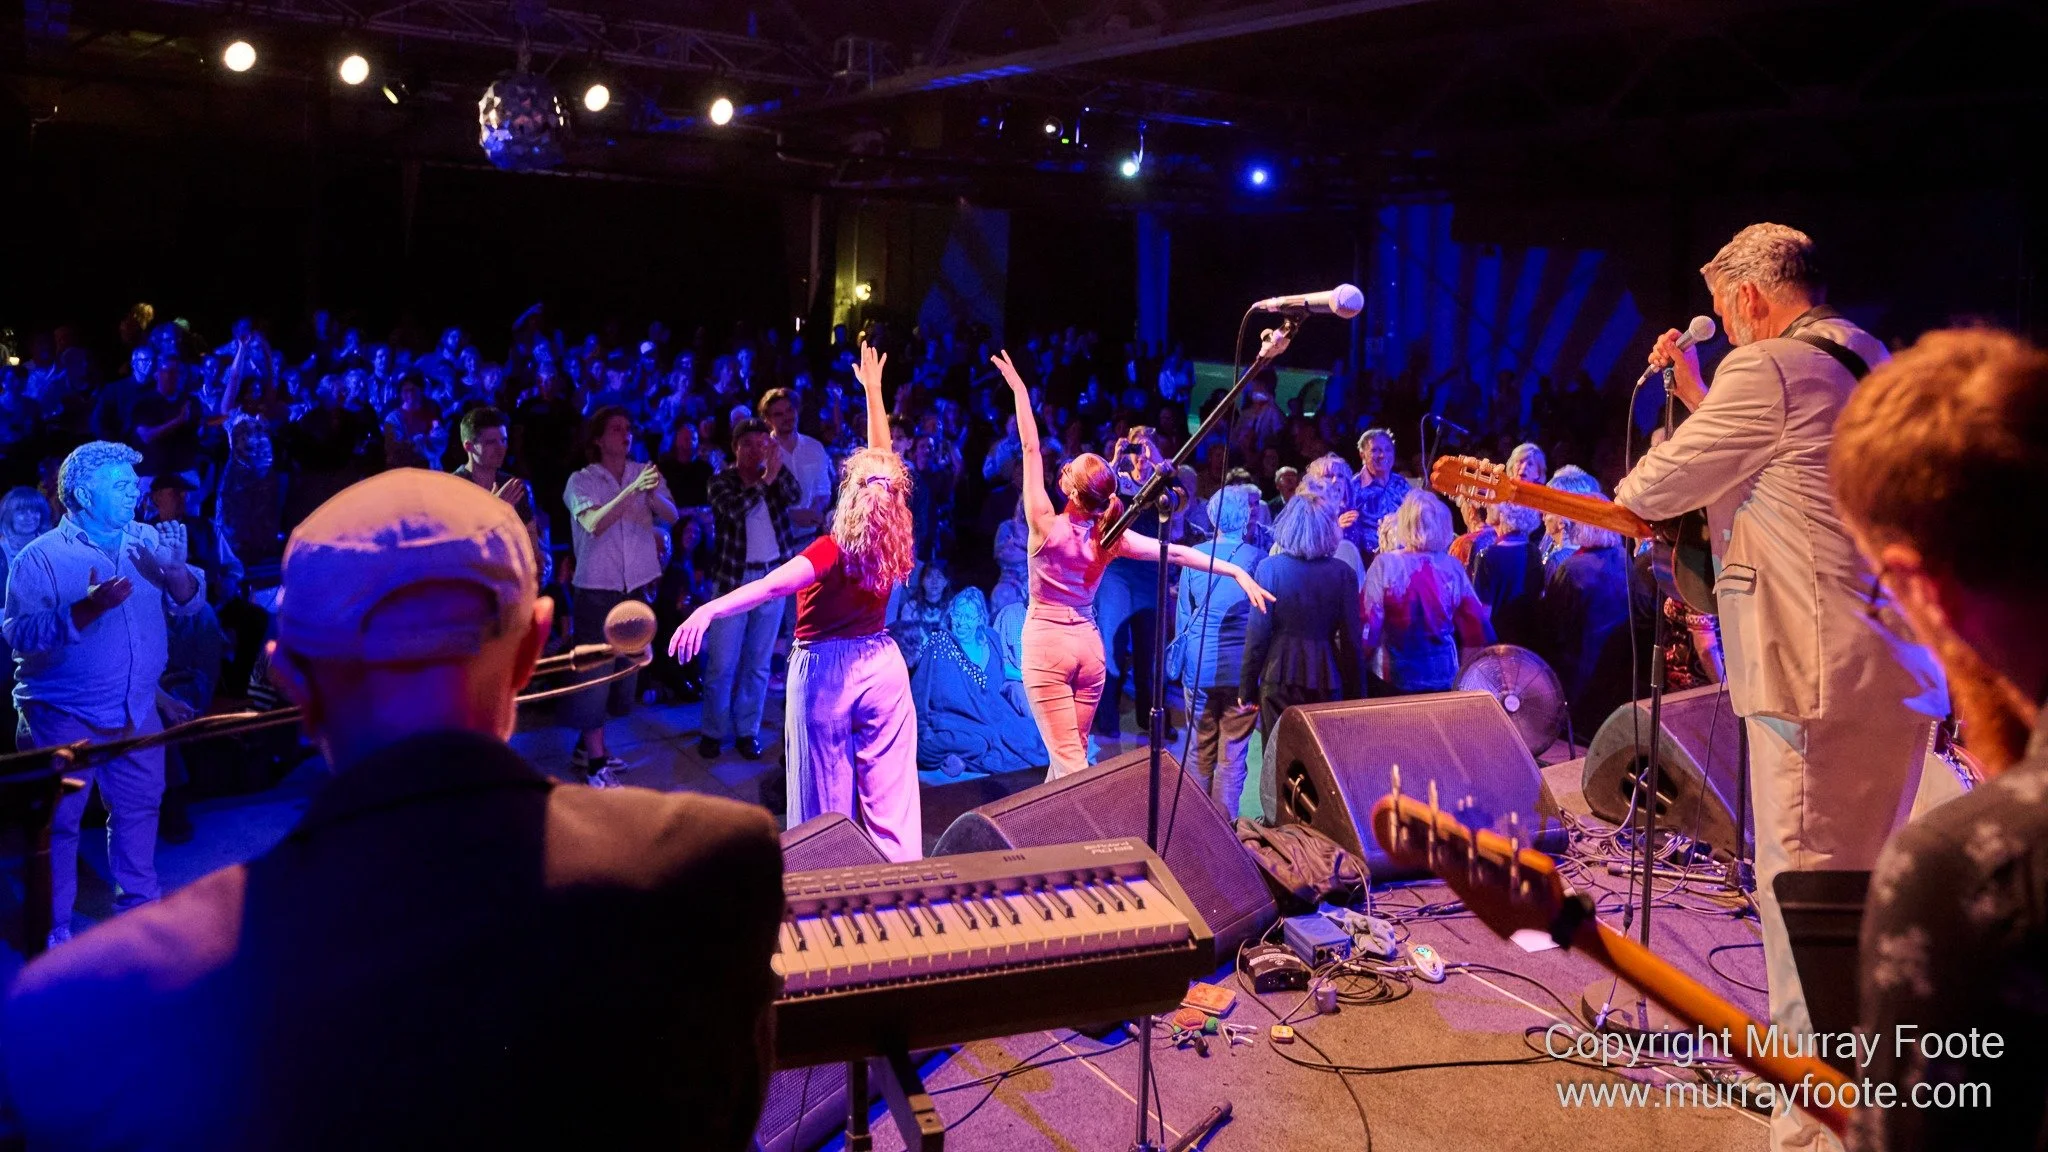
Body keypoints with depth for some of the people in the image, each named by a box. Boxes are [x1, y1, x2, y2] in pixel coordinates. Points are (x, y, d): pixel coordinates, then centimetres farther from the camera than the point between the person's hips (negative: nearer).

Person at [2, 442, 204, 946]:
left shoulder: (149, 541, 3)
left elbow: (189, 602, -1)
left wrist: (174, 572, -22)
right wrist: (87, 608, -32)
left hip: (137, 710, 5)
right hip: (64, 716, -4)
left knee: (139, 807, 17)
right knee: (59, 821, 4)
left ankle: (138, 901, 35)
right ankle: (55, 928, 18)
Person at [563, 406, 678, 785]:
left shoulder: (646, 473, 2)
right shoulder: (581, 481, -8)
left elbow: (671, 516, -10)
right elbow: (594, 524, -25)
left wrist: (651, 495, -31)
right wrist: (632, 489, -34)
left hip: (637, 586, 5)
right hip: (596, 589, -5)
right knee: (595, 671, -3)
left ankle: (587, 745, 28)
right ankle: (595, 761, 3)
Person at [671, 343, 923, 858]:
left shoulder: (835, 549, -17)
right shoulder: (895, 540, -3)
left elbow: (773, 586, -34)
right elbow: (886, 462, 9)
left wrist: (708, 609, -43)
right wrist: (873, 389, 17)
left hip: (825, 670, -4)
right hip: (882, 666, 4)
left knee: (828, 808, 7)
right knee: (890, 801, 7)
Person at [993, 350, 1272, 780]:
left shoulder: (1046, 525, -16)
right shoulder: (1110, 537, -4)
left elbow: (1031, 449, -15)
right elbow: (1177, 553, -5)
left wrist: (1019, 389, -12)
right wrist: (1238, 572, -1)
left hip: (1045, 643, -5)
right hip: (1088, 646, 5)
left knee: (1068, 758, -5)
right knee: (1072, 751, 16)